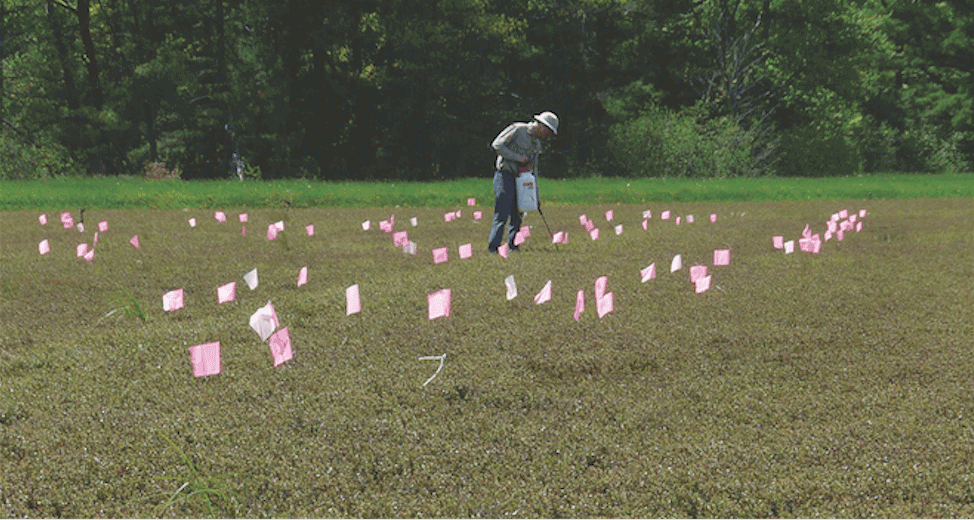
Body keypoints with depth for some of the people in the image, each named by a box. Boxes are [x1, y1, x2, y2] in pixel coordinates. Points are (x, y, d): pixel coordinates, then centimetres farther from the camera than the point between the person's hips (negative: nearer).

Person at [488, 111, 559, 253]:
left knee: (517, 217, 6)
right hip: (504, 176, -8)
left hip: (519, 180, 8)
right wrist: (517, 157, -15)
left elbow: (533, 169, 21)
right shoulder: (517, 129, -7)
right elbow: (497, 144, -13)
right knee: (502, 215, -12)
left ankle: (513, 248, 13)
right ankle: (493, 249, -11)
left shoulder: (537, 144, 16)